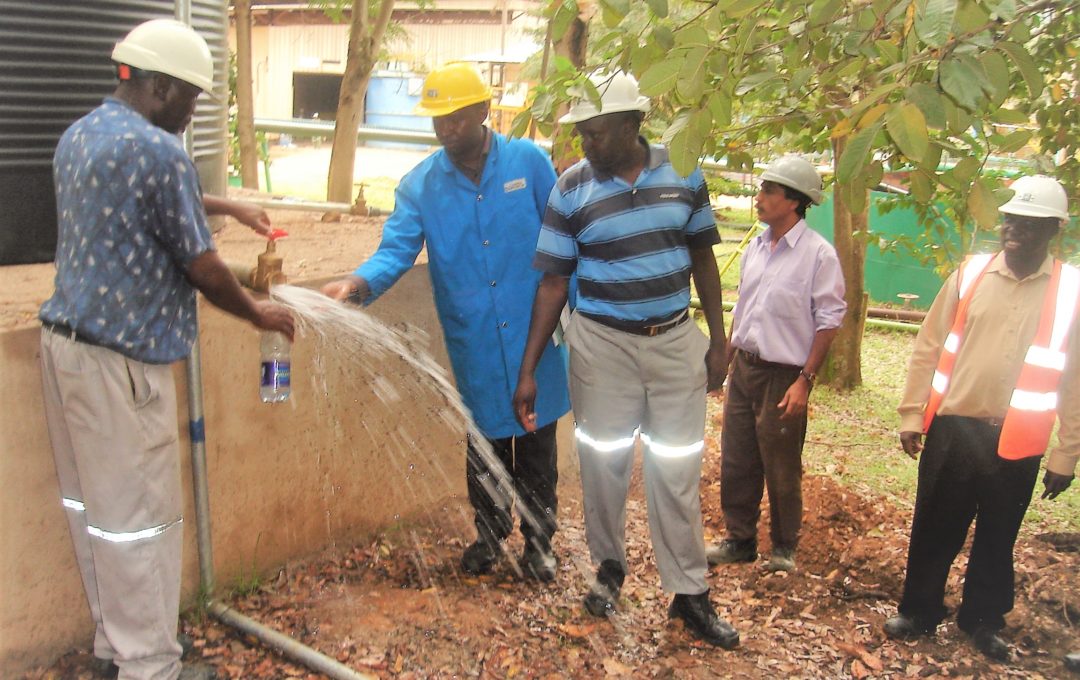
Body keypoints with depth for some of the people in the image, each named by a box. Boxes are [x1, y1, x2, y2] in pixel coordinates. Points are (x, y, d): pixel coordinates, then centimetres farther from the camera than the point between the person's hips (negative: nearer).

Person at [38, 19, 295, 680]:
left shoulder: (78, 136, 11)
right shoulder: (160, 153, -17)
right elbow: (203, 268, -13)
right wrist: (259, 313, 3)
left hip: (66, 341, 10)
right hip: (119, 359, -9)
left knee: (91, 501, 17)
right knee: (140, 514, 1)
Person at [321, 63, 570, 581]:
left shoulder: (528, 162, -5)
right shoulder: (420, 185, -2)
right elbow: (395, 251, -11)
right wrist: (357, 282, -31)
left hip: (535, 340, -1)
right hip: (474, 345, 1)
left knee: (537, 448, 11)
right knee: (484, 446, 15)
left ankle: (539, 542, 30)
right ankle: (489, 535, 37)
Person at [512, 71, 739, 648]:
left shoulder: (683, 173, -2)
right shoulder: (571, 189, -7)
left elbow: (703, 258, 7)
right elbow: (553, 281, -5)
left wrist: (717, 341, 5)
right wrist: (528, 370, -7)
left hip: (676, 340, 1)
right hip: (603, 342, -1)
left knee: (677, 469, 7)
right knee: (604, 462, 9)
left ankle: (689, 592, 20)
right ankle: (609, 567, 32)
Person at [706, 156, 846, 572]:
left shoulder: (817, 254, -12)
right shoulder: (755, 249, 9)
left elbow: (828, 321, -12)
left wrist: (805, 381, -16)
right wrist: (724, 363, 15)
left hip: (784, 376, -6)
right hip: (743, 369, 6)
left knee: (781, 470, 7)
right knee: (736, 463, 12)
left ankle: (784, 548, 26)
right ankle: (739, 540, 28)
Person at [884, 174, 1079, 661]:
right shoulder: (971, 274, 1)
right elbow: (928, 348, 4)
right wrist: (912, 415, 2)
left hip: (1015, 442, -1)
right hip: (952, 429, 1)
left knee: (997, 539, 15)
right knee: (934, 529, 12)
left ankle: (983, 620, 35)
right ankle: (918, 611, 30)